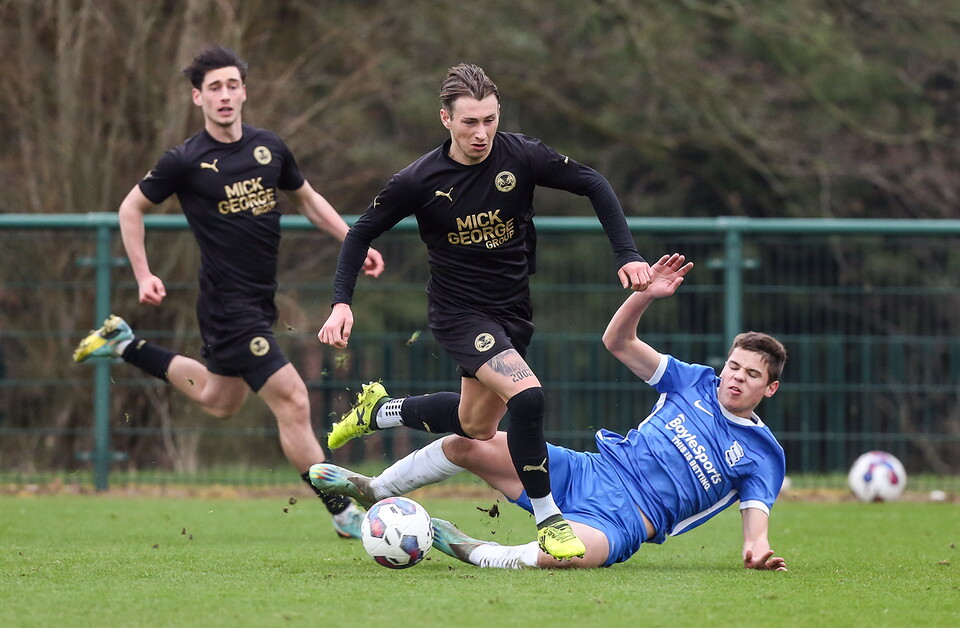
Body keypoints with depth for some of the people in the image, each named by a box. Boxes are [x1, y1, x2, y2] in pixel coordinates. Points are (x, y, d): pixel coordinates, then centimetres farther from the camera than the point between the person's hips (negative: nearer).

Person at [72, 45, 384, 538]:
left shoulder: (269, 148, 3)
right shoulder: (187, 161, -12)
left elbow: (306, 200, 19)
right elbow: (132, 209, 2)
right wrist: (143, 275, -5)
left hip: (260, 300, 8)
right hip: (228, 305, -8)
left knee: (219, 402, 26)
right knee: (292, 400, -13)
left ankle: (125, 345, 40)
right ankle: (343, 513, -5)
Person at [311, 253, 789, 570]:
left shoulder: (762, 454, 3)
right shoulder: (697, 383, 13)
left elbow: (756, 510, -6)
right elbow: (618, 341, 12)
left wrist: (756, 549, -30)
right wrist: (646, 295, -6)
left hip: (620, 519, -5)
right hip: (583, 474, 5)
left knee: (574, 552, -43)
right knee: (469, 441, -9)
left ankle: (473, 553, -19)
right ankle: (376, 491, 15)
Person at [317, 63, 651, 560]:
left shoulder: (520, 156, -13)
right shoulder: (419, 181, -17)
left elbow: (593, 185, -3)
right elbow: (362, 233, -4)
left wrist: (627, 255, -11)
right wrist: (341, 303, -14)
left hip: (513, 311, 5)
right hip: (458, 311, -5)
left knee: (475, 425, 19)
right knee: (526, 396, -26)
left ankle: (378, 411, 44)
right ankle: (548, 521, -13)